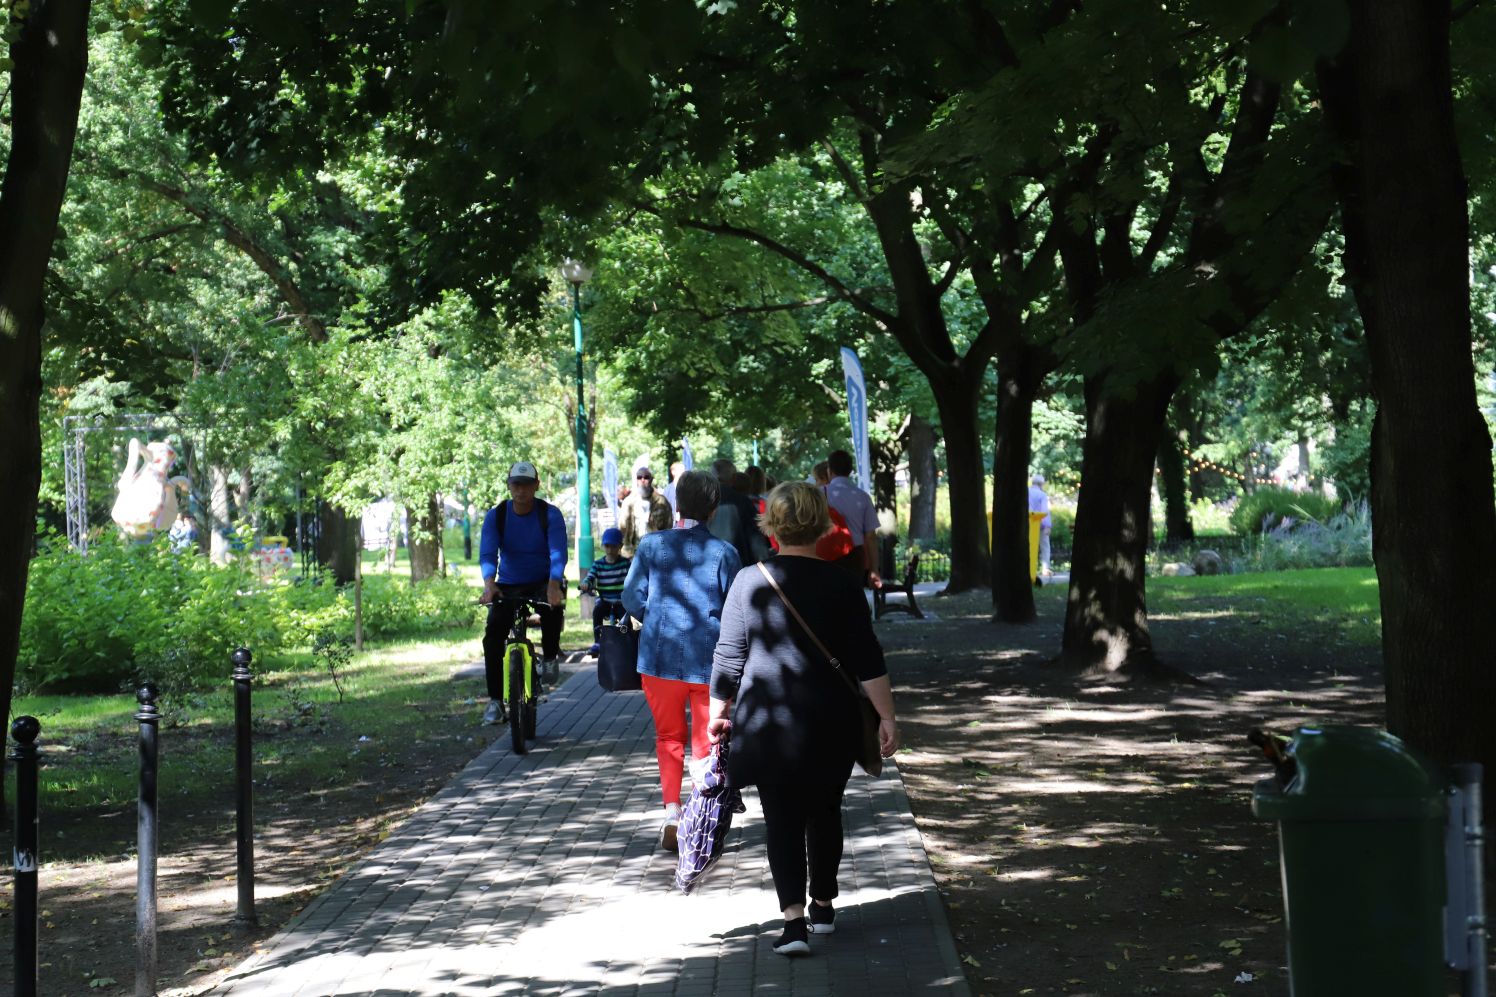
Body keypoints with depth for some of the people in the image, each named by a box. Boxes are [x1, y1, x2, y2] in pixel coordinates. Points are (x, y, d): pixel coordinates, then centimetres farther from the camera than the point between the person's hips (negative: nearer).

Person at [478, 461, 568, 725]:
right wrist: (489, 583, -41)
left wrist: (553, 585, -44)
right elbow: (487, 553, -20)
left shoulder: (550, 514, -12)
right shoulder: (495, 515, -8)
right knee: (493, 636, -17)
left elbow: (558, 553, -25)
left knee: (553, 608, -36)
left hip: (543, 582, -2)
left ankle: (550, 656, -8)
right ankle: (495, 700, -7)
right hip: (508, 585, 2)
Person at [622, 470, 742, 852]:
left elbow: (632, 597, -1)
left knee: (668, 738, 17)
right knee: (706, 742, 11)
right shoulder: (724, 552, -8)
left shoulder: (652, 544, -3)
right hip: (710, 661, -1)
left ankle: (672, 810, 0)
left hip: (660, 658, 1)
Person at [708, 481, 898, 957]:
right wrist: (887, 718, 1)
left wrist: (718, 712, 11)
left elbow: (728, 657, -1)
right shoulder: (841, 584, -5)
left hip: (767, 720, -1)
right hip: (831, 722, 1)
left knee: (782, 816, 3)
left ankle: (794, 918, -10)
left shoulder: (748, 583, -5)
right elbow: (867, 659, -5)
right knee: (825, 811, 18)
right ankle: (823, 906, 29)